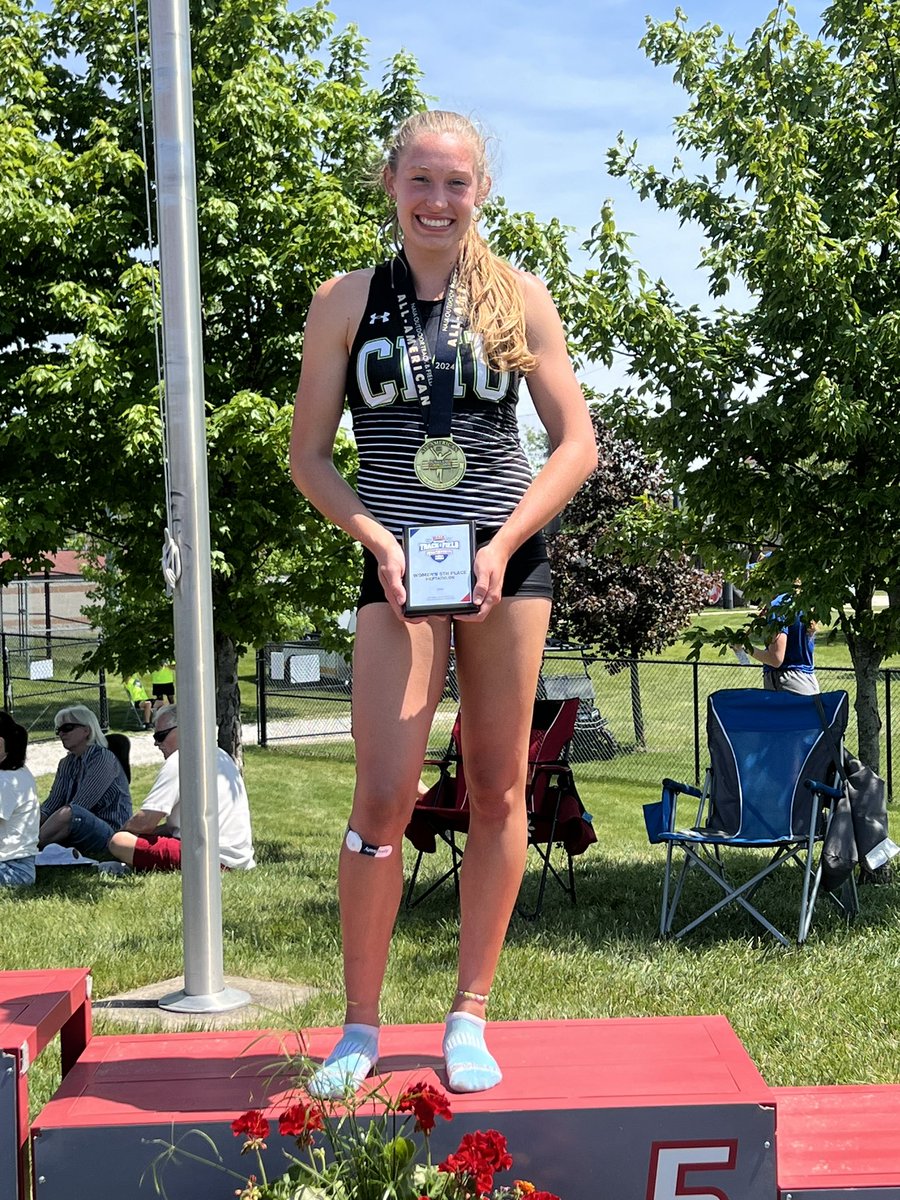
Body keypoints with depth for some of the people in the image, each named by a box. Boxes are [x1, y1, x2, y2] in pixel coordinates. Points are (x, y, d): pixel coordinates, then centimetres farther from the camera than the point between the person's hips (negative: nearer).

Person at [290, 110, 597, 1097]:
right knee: (384, 799, -8)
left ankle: (469, 1017, 16)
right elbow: (308, 454, 6)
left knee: (498, 794, 5)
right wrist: (376, 538, -10)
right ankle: (360, 1027, 7)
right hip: (400, 567, -1)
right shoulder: (346, 302, 4)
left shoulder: (519, 298, 6)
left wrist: (502, 544, -8)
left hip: (509, 561, 1)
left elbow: (576, 442, 5)